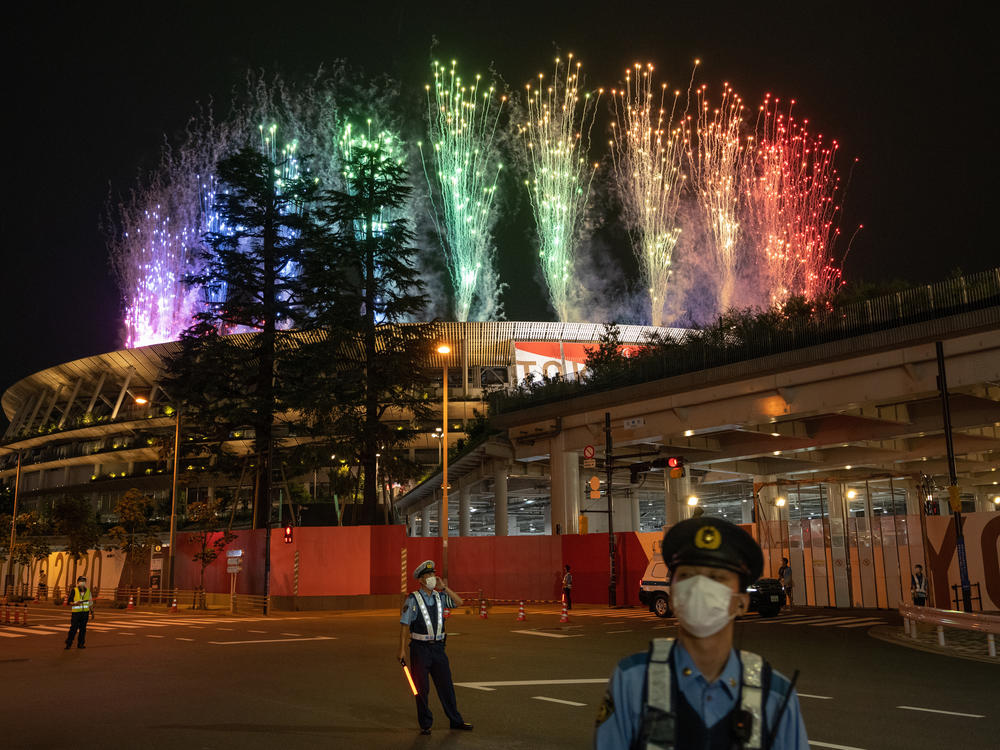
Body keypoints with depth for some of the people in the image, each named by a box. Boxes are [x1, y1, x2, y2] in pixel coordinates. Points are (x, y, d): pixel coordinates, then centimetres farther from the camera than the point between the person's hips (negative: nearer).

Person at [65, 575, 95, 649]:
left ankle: (80, 644, 12)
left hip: (85, 612, 4)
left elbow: (90, 603, 14)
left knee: (83, 629, 5)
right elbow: (69, 601, -5)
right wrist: (75, 603, -24)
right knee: (73, 629, -6)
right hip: (76, 612, -4)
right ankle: (68, 644, 4)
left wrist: (92, 613, 13)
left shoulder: (88, 591, 7)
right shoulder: (74, 590, -6)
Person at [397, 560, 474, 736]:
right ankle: (425, 724, 16)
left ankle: (455, 721, 21)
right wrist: (402, 649, -11)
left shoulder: (440, 596, 6)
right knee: (422, 688, 4)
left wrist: (445, 588, -8)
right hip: (420, 648, -4)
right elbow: (404, 625, -8)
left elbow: (459, 602, 0)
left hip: (438, 647, 4)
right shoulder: (413, 599, -8)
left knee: (446, 684, 10)